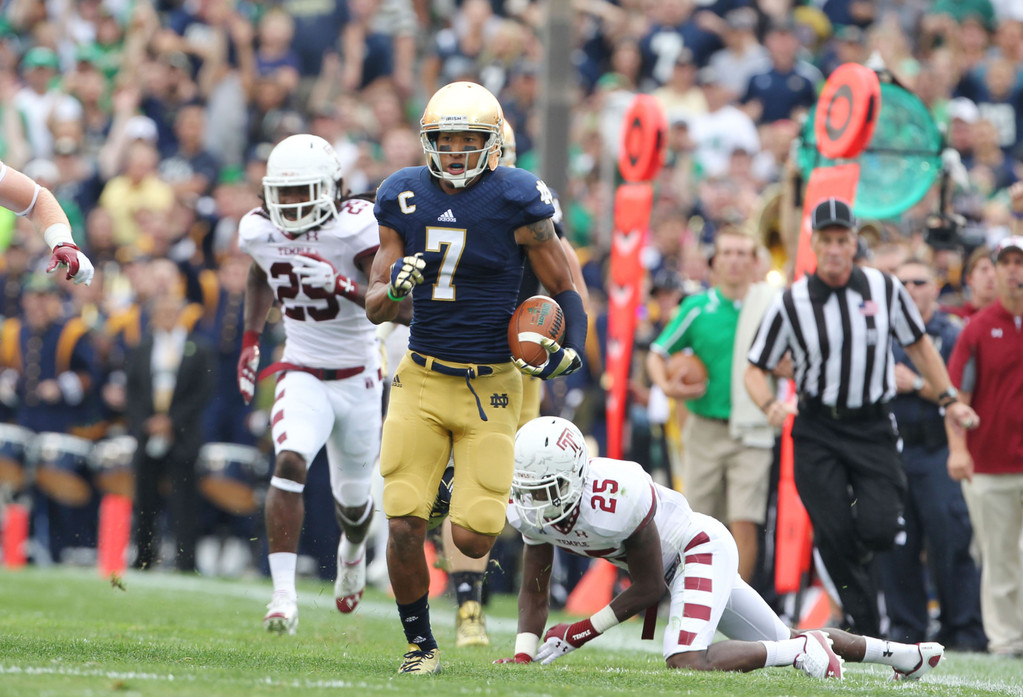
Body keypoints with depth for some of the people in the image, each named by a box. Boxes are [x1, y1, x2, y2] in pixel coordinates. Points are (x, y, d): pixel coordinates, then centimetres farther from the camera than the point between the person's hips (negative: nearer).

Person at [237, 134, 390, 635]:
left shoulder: (357, 227, -19)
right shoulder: (259, 230, -5)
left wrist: (342, 284, -40)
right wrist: (250, 339, 17)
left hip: (357, 377, -1)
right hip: (302, 373, 1)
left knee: (353, 500, 15)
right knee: (290, 464, -27)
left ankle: (353, 550, 53)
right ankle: (284, 594, -30)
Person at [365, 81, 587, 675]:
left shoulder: (517, 201, -10)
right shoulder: (404, 199, 1)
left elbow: (566, 290, -1)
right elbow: (375, 307, 7)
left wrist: (572, 351, -19)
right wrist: (396, 287, -16)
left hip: (490, 385, -2)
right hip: (422, 380, 3)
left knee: (472, 539, -7)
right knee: (405, 526, -7)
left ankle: (482, 505, 32)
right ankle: (421, 643, 15)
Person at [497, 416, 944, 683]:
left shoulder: (617, 497, -36)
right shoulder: (532, 511, -14)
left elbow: (648, 589, -25)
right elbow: (534, 590, -3)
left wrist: (579, 634, -24)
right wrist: (523, 657, -18)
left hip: (701, 547, -8)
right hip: (676, 563, 8)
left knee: (687, 661, -29)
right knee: (784, 644, 16)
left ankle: (805, 651, -12)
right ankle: (902, 654, 33)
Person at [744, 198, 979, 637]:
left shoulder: (884, 289, 0)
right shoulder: (790, 304, -5)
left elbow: (918, 345, 14)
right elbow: (755, 369, 0)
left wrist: (948, 400, 11)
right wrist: (770, 405, -20)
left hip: (873, 428, 1)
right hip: (817, 431, -1)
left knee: (878, 529, -15)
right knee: (834, 536, -9)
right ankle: (866, 631, 2)